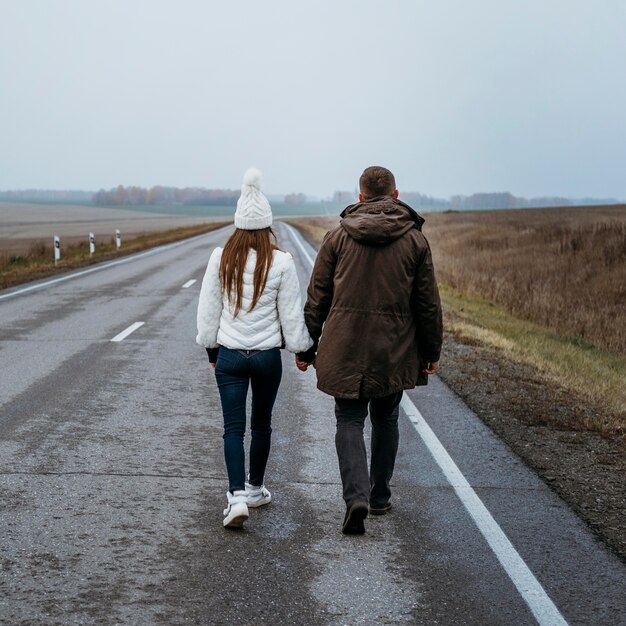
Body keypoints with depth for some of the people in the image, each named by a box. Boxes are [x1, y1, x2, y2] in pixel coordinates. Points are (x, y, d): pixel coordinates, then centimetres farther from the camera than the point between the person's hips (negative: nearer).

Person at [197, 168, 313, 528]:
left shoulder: (221, 259, -6)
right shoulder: (281, 262, -10)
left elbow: (208, 309, 1)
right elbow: (291, 315, -4)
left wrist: (211, 348, 14)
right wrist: (303, 349, 10)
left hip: (229, 355, 0)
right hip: (268, 355, 0)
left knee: (234, 427, 3)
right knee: (262, 423, 17)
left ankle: (238, 496, -12)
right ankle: (255, 489, 30)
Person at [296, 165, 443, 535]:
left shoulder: (338, 237, 0)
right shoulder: (415, 240, -1)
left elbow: (317, 299, 2)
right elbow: (428, 303, 1)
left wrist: (307, 348, 9)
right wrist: (432, 352, 11)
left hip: (345, 349, -1)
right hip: (394, 351, 1)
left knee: (350, 421, 6)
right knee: (386, 420, 18)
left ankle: (356, 496, -13)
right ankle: (380, 496, 27)